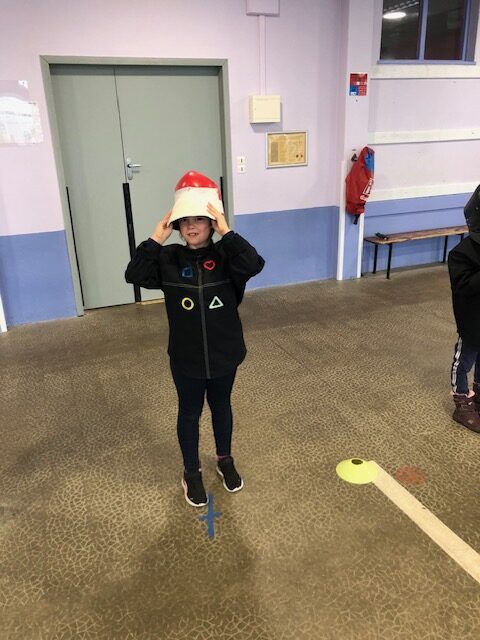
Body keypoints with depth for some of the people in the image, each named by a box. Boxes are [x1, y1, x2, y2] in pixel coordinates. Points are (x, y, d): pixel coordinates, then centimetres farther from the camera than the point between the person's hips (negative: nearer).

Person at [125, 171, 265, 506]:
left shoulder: (225, 256, -11)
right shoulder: (169, 259, -8)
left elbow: (254, 265, -31)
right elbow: (134, 275, -21)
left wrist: (227, 232, -33)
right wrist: (156, 238, -26)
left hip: (224, 353, 0)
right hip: (186, 357, 0)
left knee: (222, 406, 21)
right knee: (190, 412, 16)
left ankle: (225, 459, 46)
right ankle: (192, 472, 37)